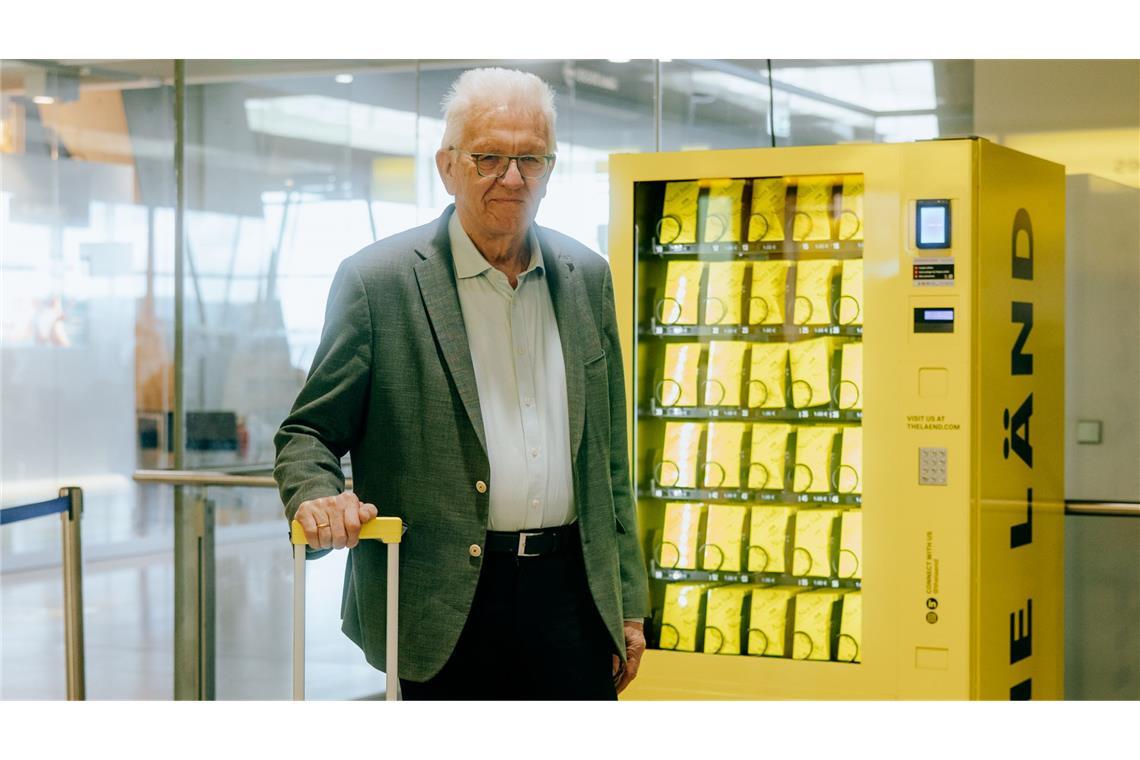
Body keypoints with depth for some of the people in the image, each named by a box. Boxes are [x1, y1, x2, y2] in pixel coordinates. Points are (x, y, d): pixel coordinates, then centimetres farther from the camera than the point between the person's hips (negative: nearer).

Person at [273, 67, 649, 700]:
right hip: (445, 607, -3)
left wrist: (628, 601, 13)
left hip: (569, 593, 4)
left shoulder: (587, 277, 11)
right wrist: (317, 498, -23)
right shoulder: (377, 281, -3)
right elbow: (309, 434, 0)